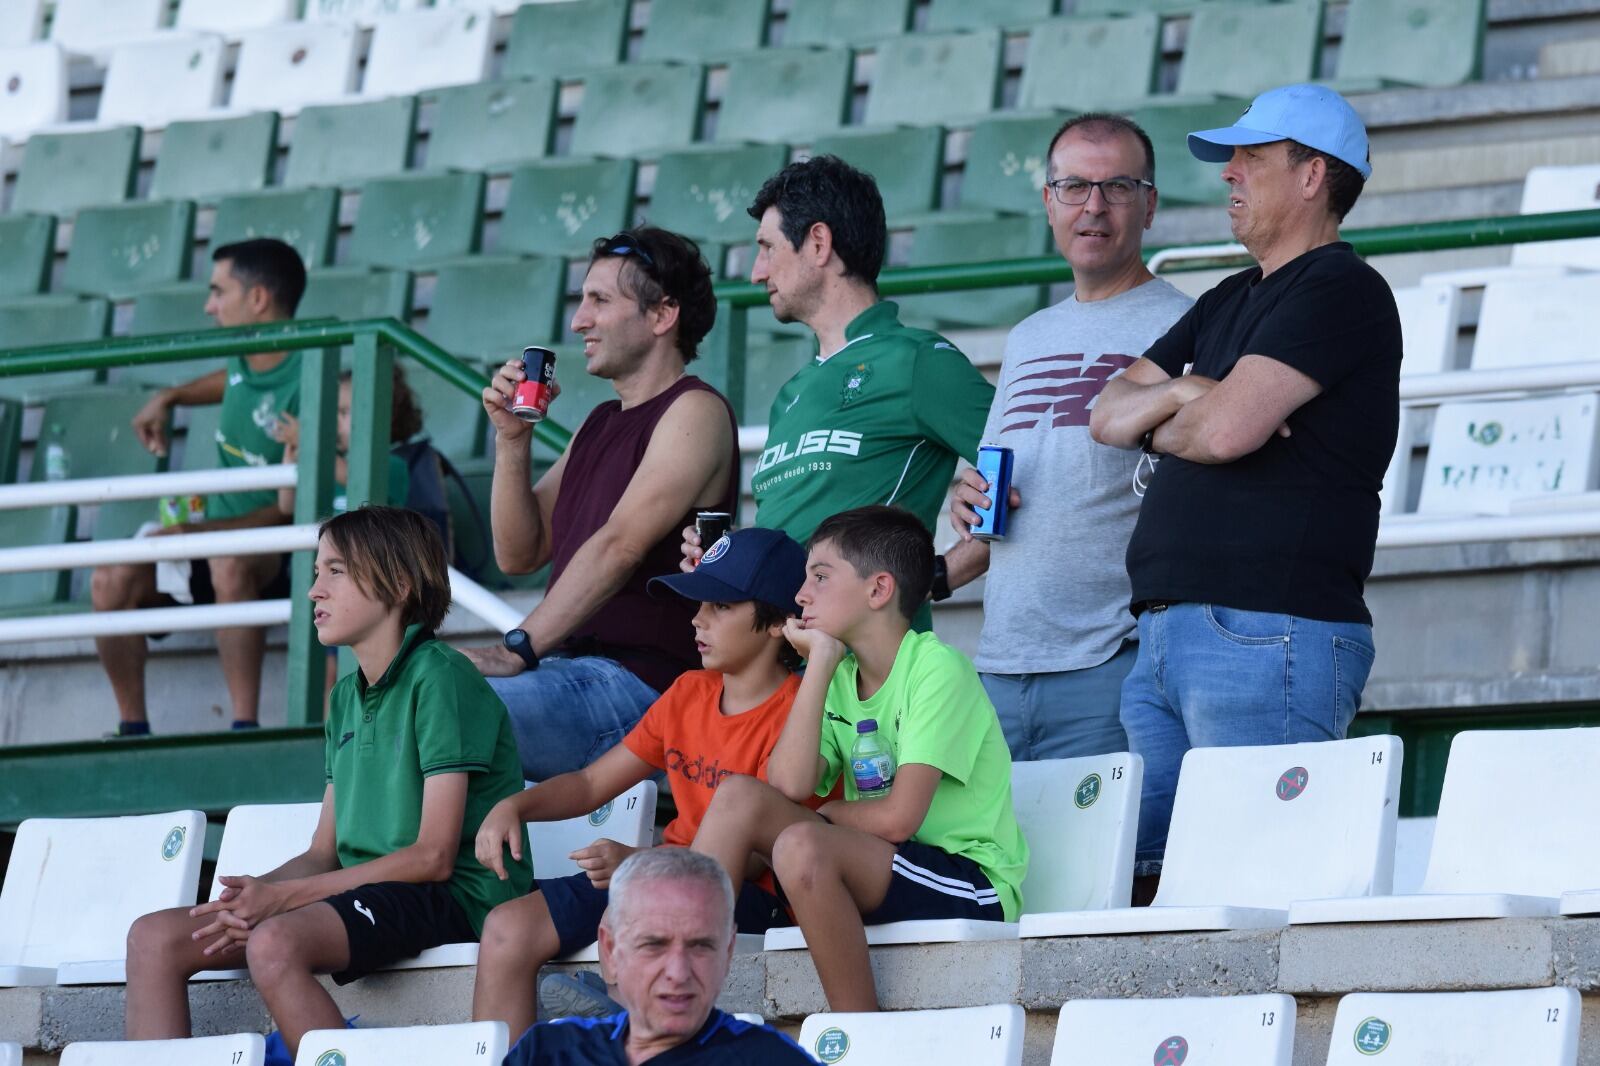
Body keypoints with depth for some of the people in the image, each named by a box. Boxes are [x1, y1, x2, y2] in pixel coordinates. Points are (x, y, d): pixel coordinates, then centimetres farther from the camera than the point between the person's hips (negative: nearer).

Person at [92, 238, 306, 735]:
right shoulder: (245, 362, 3)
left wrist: (201, 532, -26)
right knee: (112, 580, -15)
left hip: (281, 551, -8)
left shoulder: (305, 382, -21)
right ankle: (133, 728, -6)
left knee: (229, 565, -41)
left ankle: (245, 726, -38)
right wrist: (170, 399, 19)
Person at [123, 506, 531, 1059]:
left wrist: (281, 896, -15)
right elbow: (324, 853, 16)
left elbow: (433, 857, -15)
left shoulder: (440, 678, -9)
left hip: (454, 895, -9)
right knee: (154, 938, -4)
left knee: (275, 944, -36)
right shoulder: (348, 696, 18)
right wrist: (251, 896, -7)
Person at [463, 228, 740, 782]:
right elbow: (519, 554, 22)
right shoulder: (600, 425, 23)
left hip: (636, 684, -9)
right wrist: (512, 439, 8)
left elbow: (620, 546, -18)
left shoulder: (694, 413, -6)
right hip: (570, 669, 9)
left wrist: (517, 648, -24)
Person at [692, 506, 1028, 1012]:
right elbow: (789, 785, -9)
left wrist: (816, 816, -2)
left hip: (974, 887, -8)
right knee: (739, 795, -6)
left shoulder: (936, 668, -12)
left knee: (803, 847, -31)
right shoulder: (840, 676, 10)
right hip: (877, 869, 8)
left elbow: (897, 818, -20)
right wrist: (820, 663, -6)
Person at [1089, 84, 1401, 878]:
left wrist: (1157, 423, 6)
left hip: (1265, 635, -9)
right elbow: (1108, 416, 21)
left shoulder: (1340, 291, -5)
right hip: (1165, 635, 9)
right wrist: (1175, 396, -1)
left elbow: (1227, 430, -16)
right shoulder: (1227, 304, 25)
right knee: (1142, 872, 2)